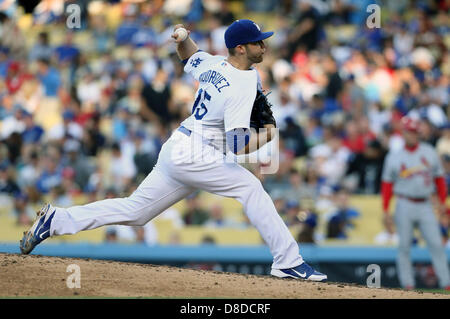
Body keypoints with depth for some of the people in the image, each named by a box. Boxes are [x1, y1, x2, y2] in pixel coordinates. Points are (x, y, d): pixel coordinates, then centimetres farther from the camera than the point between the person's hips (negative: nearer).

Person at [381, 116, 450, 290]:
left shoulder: (429, 152, 6)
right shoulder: (394, 157, 2)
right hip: (405, 205, -1)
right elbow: (387, 185, 4)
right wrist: (386, 211, -1)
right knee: (404, 246, 0)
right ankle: (408, 284, 5)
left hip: (425, 206, 1)